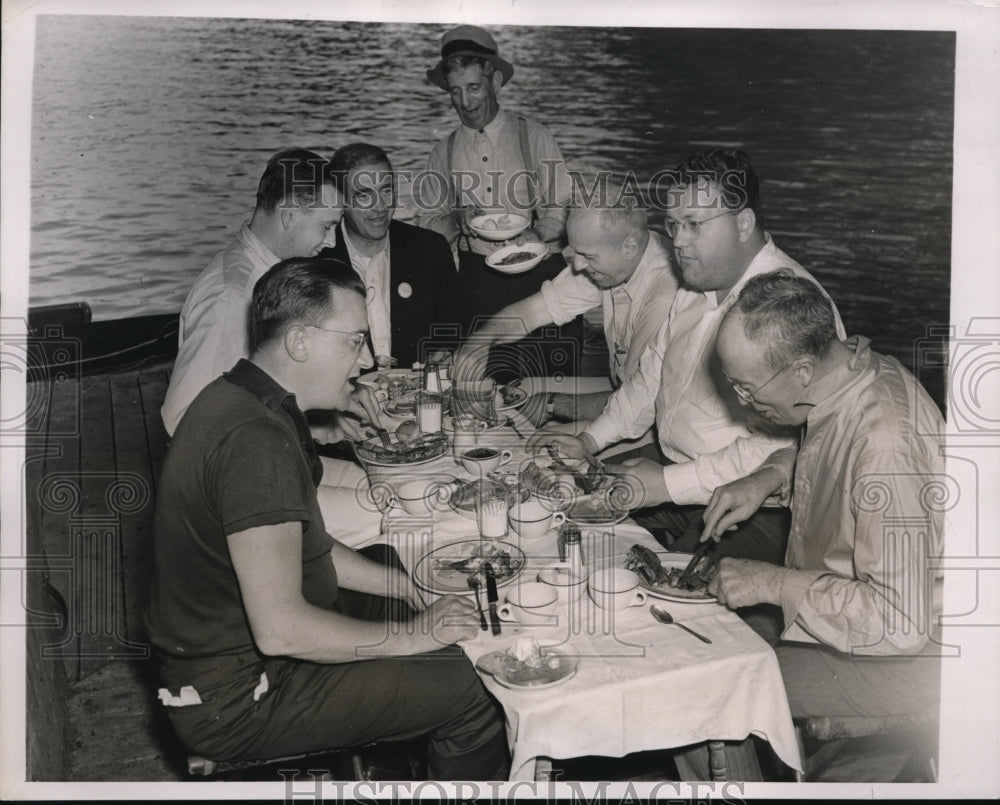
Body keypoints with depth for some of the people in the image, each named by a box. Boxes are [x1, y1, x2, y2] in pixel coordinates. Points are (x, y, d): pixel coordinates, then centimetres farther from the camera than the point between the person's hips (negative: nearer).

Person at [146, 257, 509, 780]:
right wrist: (407, 636, -17)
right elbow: (281, 629, -31)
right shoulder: (255, 440, -28)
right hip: (234, 704, -10)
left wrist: (407, 588, 9)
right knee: (465, 686, -13)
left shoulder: (239, 400, 6)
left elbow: (298, 546, 15)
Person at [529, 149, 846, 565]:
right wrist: (590, 440, 10)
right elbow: (651, 377, 22)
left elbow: (778, 448, -26)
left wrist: (668, 483, -22)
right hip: (674, 477, 8)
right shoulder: (695, 288, 11)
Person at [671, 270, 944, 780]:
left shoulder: (886, 446, -34)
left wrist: (775, 584, -25)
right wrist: (769, 477, -1)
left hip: (897, 658, -9)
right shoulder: (854, 368, -7)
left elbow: (901, 620, -32)